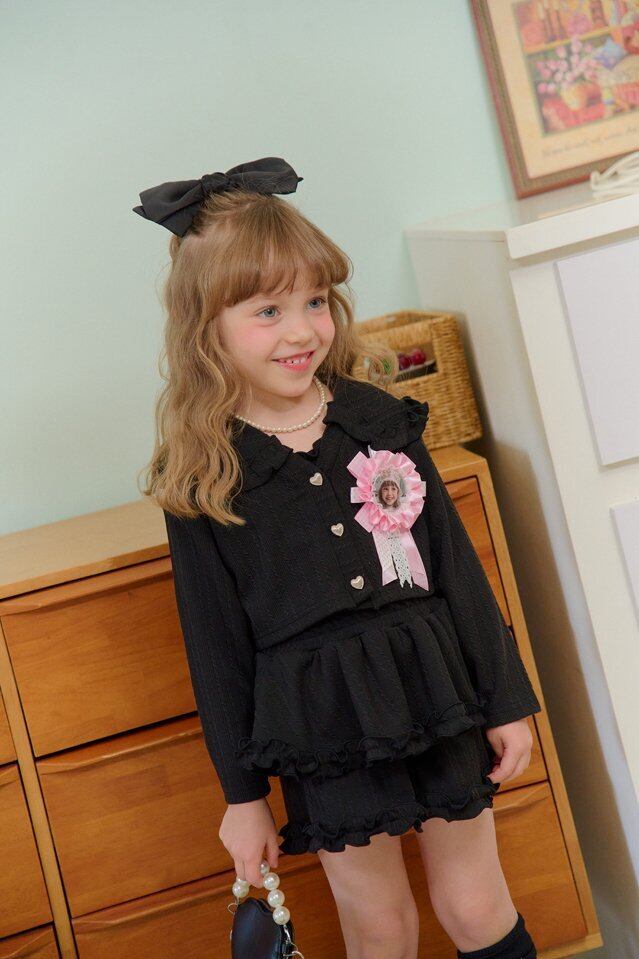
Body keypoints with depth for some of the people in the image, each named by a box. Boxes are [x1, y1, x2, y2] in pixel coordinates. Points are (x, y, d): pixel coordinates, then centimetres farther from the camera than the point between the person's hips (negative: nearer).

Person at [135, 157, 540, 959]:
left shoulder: (381, 419, -1)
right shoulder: (200, 478, -7)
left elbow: (455, 563, 4)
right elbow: (215, 646, -2)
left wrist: (505, 698, 7)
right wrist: (241, 794, 1)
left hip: (437, 694, 2)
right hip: (320, 727, -1)